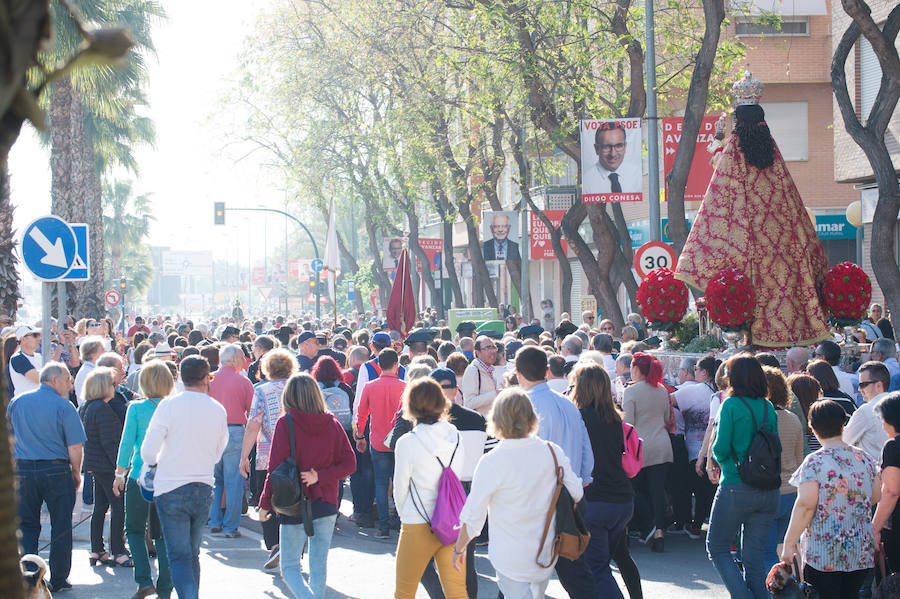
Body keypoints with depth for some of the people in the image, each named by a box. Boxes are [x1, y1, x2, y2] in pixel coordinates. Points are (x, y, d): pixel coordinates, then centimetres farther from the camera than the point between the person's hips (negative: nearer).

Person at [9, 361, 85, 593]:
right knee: (60, 527, 8)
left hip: (23, 470, 4)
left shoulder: (17, 402, 6)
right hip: (56, 471, -3)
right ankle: (58, 580, 14)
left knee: (26, 525, 10)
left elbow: (9, 438, 14)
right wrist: (76, 473, 3)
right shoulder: (64, 406, -8)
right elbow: (75, 447, -11)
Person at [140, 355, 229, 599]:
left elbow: (148, 450, -11)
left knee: (179, 557, -5)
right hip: (204, 489, 4)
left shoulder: (169, 405, -10)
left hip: (171, 490, -4)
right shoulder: (218, 410, 2)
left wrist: (151, 464, 11)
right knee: (192, 554, 17)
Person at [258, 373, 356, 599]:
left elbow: (276, 468, -11)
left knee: (289, 568, 4)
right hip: (326, 504, 4)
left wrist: (265, 504, -3)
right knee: (319, 568, 13)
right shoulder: (332, 424, 1)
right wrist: (320, 476, -6)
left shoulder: (285, 424, -10)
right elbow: (349, 464, -2)